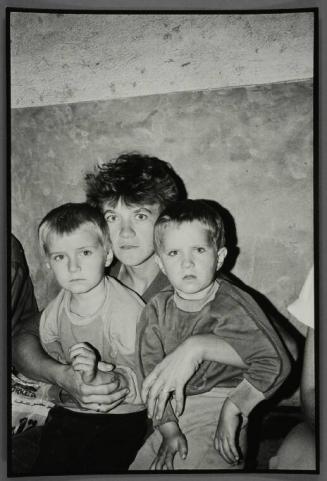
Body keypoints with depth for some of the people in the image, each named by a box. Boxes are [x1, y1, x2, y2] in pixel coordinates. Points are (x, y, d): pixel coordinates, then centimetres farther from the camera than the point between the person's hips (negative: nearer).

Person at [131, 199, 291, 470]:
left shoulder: (233, 307, -14)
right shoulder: (157, 309, -2)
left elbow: (275, 363, -19)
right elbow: (152, 373, -4)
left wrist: (232, 410, -19)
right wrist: (168, 428, -12)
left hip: (219, 406, -4)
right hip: (171, 412, 4)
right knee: (141, 464, 5)